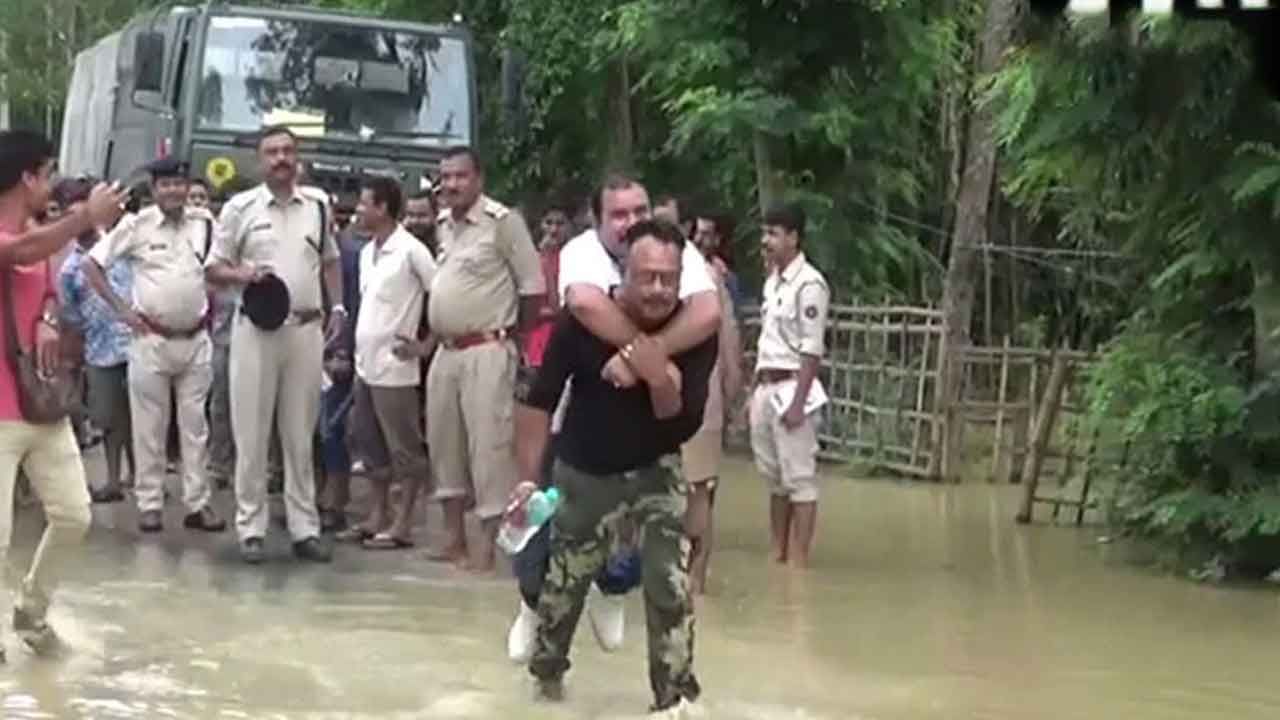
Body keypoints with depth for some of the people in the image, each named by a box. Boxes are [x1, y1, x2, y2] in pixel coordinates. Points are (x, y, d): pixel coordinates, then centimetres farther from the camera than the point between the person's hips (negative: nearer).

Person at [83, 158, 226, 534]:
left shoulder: (205, 223, 3)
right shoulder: (136, 225, -5)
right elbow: (92, 264, -2)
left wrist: (214, 308, 6)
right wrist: (121, 308, -6)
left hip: (196, 340, 3)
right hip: (151, 338, -3)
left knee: (195, 424, 6)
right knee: (149, 426, 2)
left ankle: (198, 503, 11)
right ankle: (149, 504, 9)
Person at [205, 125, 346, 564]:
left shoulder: (318, 204, 9)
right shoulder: (240, 207, 1)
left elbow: (330, 259, 21)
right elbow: (213, 268, 3)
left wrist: (337, 306, 10)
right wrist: (242, 274, -17)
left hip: (306, 329, 2)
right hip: (256, 328, -2)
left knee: (301, 434, 8)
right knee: (252, 434, 0)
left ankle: (304, 528, 12)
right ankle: (250, 529, 5)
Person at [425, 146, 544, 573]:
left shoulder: (503, 222, -11)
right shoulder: (442, 225, 12)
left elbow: (533, 288, -8)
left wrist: (514, 338, 0)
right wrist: (432, 333, 15)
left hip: (486, 353, -8)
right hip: (446, 352, 8)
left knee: (488, 447, -8)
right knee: (444, 444, 12)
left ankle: (488, 549, -6)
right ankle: (454, 540, 22)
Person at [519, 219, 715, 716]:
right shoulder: (582, 321, -25)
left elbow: (684, 428, -20)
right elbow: (540, 400, -16)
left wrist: (662, 380, -38)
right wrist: (527, 479, -18)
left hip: (655, 469, 0)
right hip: (584, 472, 0)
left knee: (671, 586, -10)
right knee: (564, 581, 17)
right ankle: (547, 669, 44)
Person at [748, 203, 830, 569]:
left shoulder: (808, 284, -13)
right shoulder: (772, 282, 14)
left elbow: (811, 349, -16)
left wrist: (798, 401, -19)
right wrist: (755, 390, 16)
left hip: (791, 388, -9)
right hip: (765, 387, 9)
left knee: (799, 477, -5)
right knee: (773, 477, 14)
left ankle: (799, 559, -2)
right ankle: (778, 553, 21)